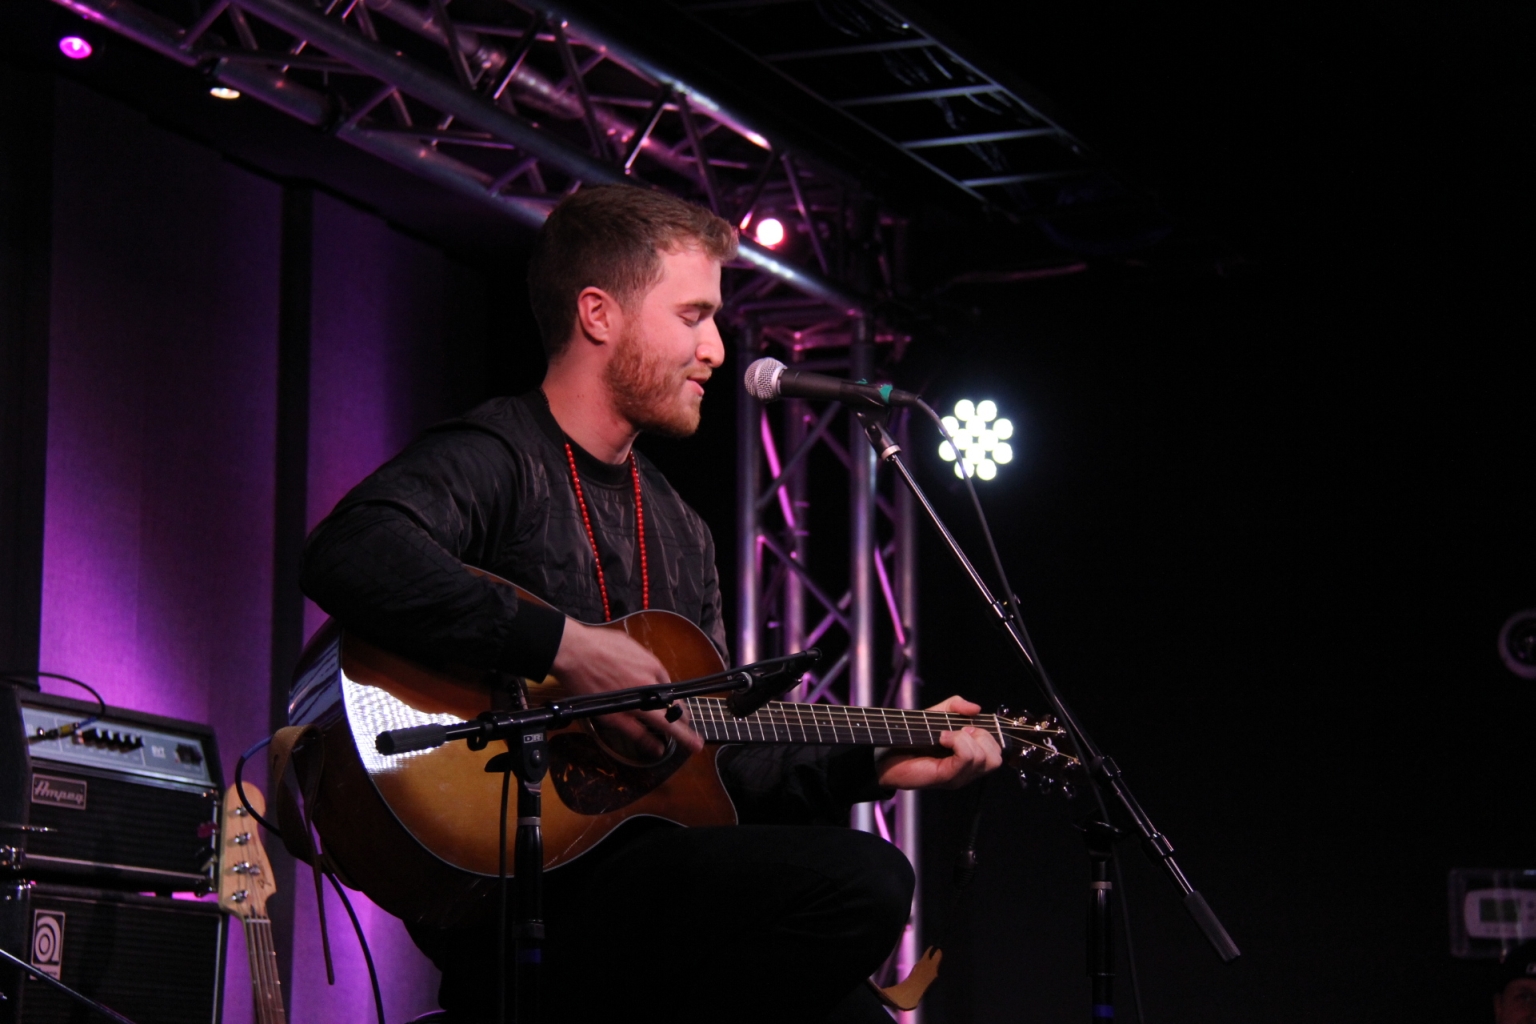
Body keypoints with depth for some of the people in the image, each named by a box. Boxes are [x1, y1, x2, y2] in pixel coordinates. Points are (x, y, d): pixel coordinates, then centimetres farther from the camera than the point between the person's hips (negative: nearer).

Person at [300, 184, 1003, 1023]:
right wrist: (567, 646, -26)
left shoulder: (681, 533, 22)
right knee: (861, 882, -23)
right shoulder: (497, 459, -5)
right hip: (505, 903, -8)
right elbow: (349, 554, -28)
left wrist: (874, 766, 13)